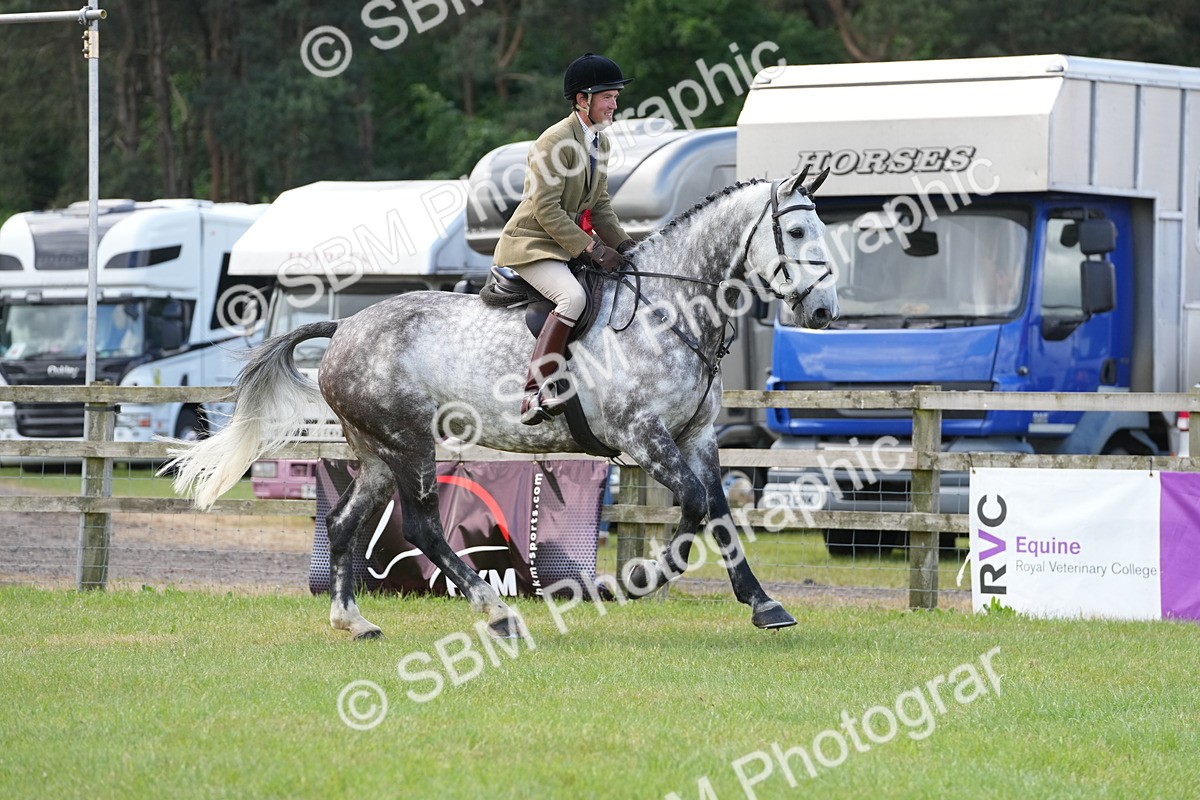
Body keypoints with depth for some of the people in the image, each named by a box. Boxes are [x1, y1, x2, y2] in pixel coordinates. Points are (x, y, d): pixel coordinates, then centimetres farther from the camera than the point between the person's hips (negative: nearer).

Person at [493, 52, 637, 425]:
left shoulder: (600, 142, 11)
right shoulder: (555, 141, -18)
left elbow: (599, 205, 16)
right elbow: (546, 210, -22)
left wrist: (624, 246, 2)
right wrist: (593, 248, -23)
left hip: (569, 242, 10)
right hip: (532, 244, -10)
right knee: (573, 296, -33)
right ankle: (536, 393, -36)